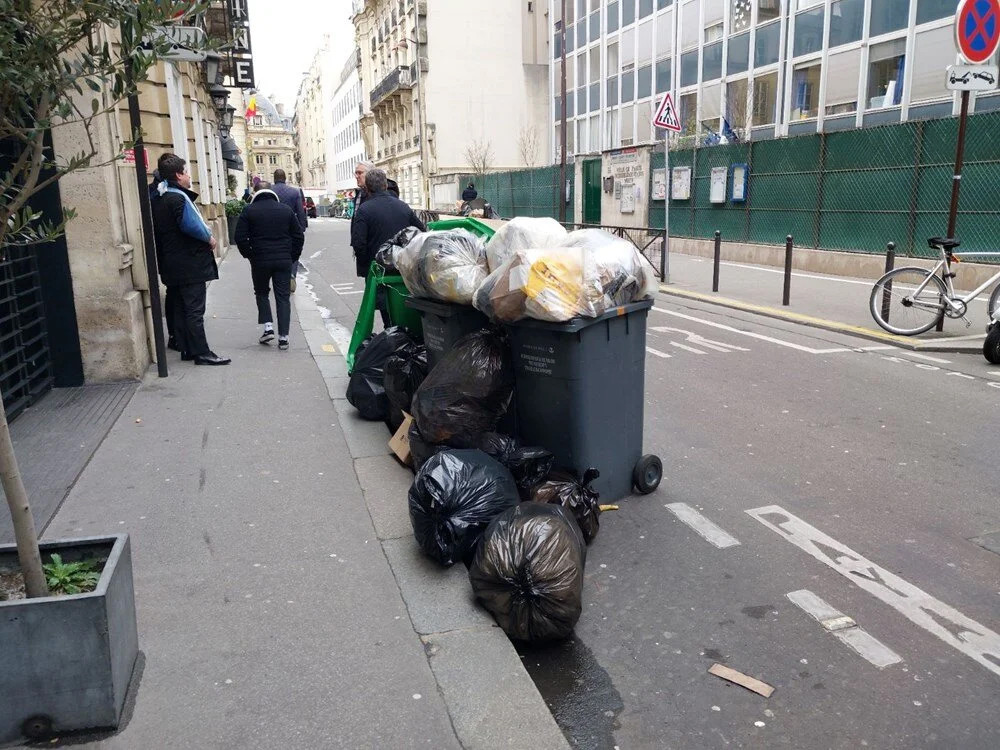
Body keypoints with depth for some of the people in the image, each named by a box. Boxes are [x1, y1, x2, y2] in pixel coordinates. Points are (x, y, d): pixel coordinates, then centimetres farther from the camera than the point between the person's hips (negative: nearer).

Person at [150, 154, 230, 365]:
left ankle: (187, 350, 19)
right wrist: (209, 238, -11)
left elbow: (158, 230, 17)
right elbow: (190, 225, -27)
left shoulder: (158, 199, 13)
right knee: (195, 310, -6)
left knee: (179, 309, 12)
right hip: (190, 265, -9)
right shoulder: (178, 198, -16)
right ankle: (201, 353, -3)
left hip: (171, 266, 9)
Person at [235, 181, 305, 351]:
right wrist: (293, 257, 12)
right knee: (283, 297, 4)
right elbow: (299, 236, 6)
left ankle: (268, 326, 4)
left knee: (261, 293, 19)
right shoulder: (286, 210, 6)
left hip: (260, 260, -1)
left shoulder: (249, 210, -1)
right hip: (284, 261, 1)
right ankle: (283, 337, 0)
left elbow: (240, 237, -5)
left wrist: (249, 255, 6)